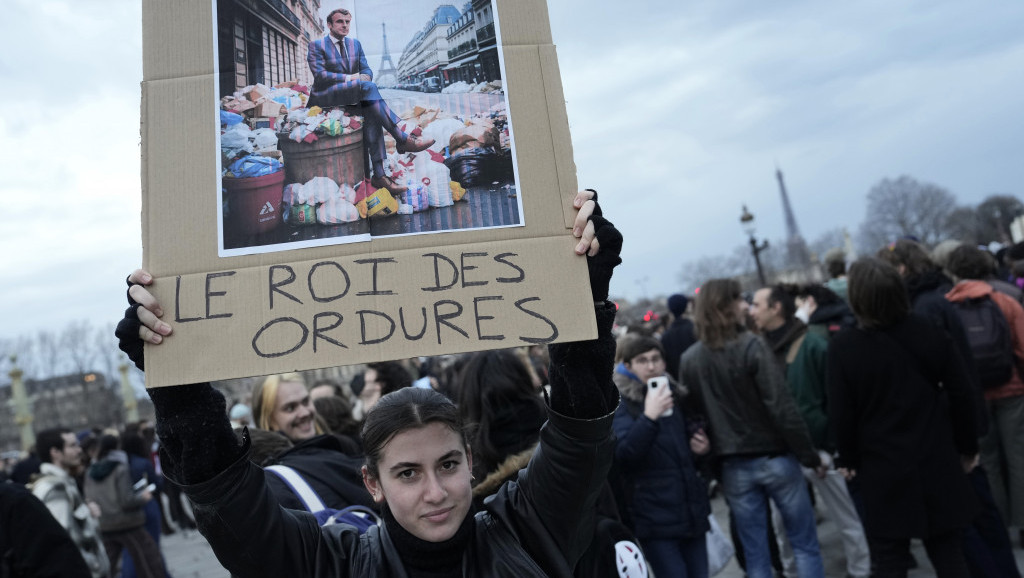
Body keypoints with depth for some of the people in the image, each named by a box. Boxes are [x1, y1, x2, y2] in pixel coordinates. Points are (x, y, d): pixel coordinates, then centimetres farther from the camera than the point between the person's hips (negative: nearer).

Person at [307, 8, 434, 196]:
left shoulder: (355, 44, 17)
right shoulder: (316, 45, 1)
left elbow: (367, 70, 11)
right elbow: (319, 75, -12)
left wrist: (364, 77, -14)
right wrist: (350, 78, -19)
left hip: (350, 99, 5)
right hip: (324, 97, -5)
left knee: (371, 114, -30)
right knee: (367, 86, -31)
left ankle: (379, 174, -35)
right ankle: (403, 139, -34)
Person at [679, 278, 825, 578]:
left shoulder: (688, 360, -1)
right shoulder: (751, 346, -15)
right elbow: (782, 408, -17)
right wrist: (810, 455, -7)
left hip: (733, 467, 4)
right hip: (774, 458, -4)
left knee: (755, 554, 13)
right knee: (805, 543, 12)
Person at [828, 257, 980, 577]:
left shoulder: (843, 346, -14)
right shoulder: (928, 331, -6)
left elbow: (841, 413, -9)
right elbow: (961, 392, 0)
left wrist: (849, 458, 6)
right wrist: (967, 445, 12)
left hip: (883, 467, -3)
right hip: (937, 460, 3)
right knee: (949, 552, 16)